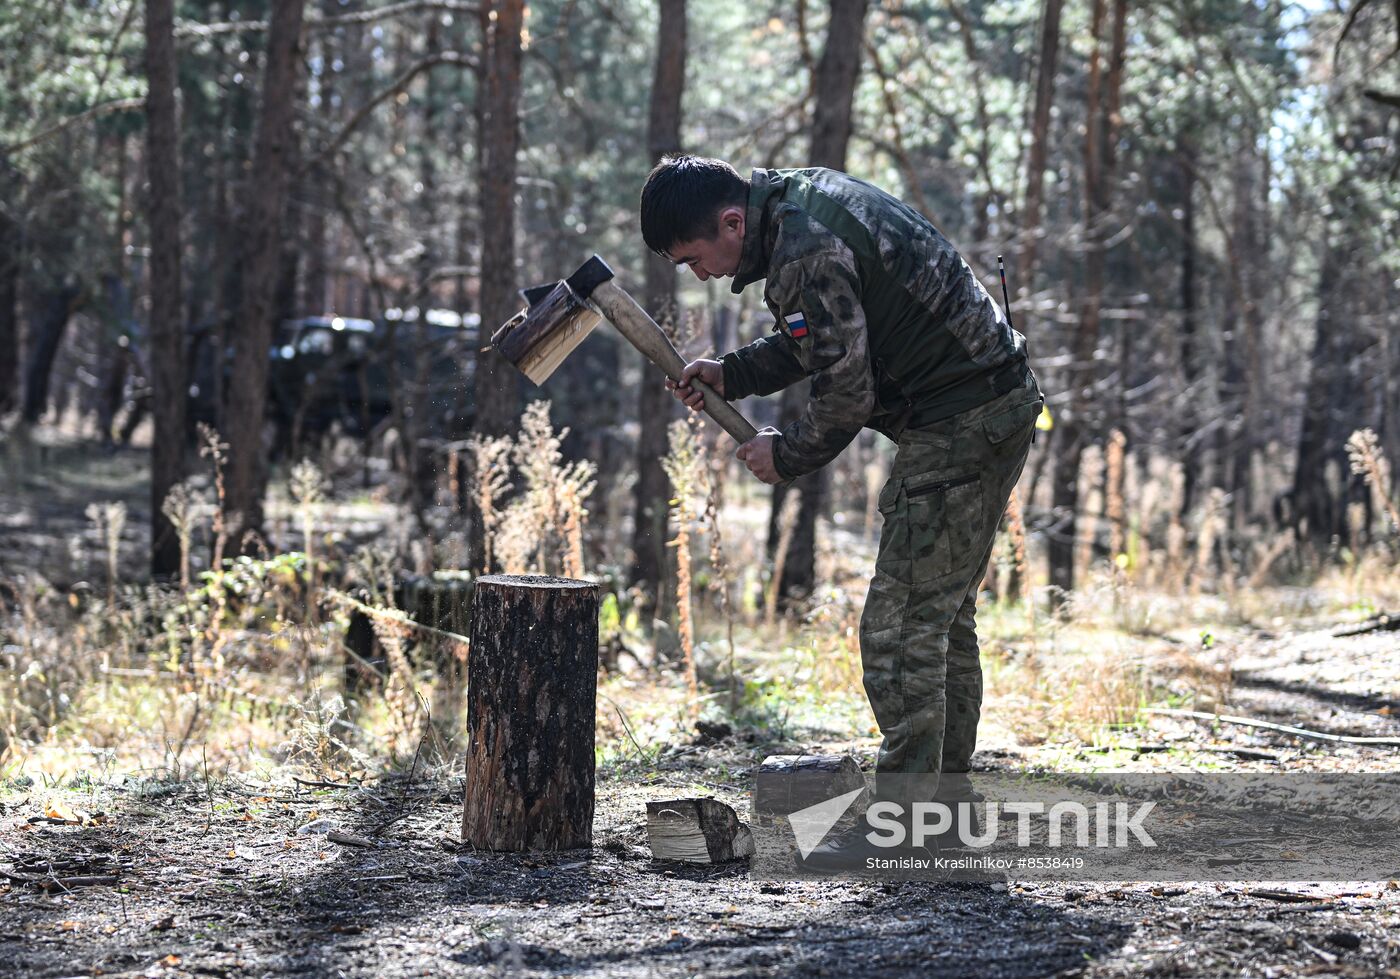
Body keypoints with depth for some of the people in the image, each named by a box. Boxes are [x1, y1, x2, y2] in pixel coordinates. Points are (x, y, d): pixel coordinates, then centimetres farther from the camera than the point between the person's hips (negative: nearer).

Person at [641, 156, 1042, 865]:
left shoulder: (807, 250, -22)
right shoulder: (795, 196, 10)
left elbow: (847, 394, -20)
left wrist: (786, 455, -3)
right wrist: (731, 375, 13)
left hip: (958, 427, -11)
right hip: (996, 407, 11)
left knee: (901, 625, -8)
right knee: (943, 618, 17)